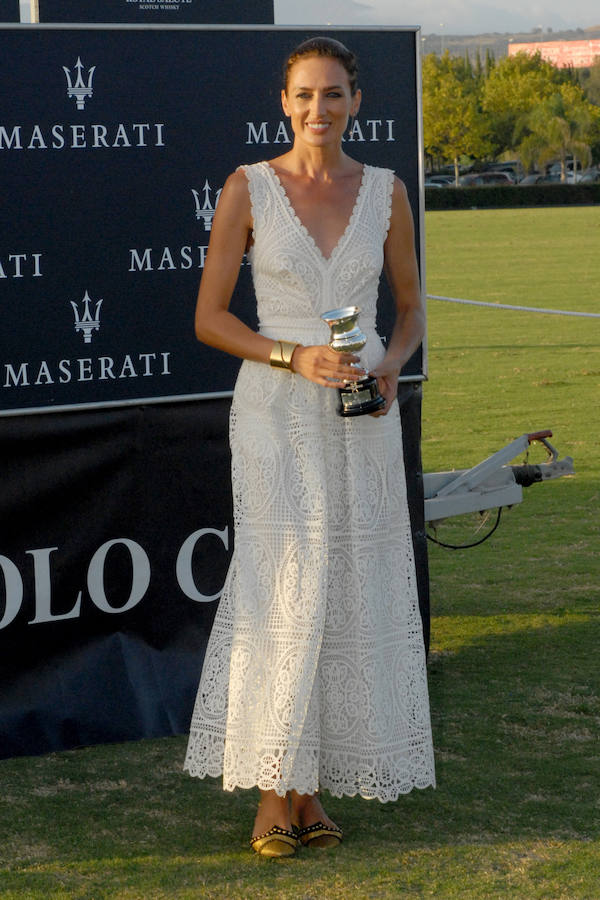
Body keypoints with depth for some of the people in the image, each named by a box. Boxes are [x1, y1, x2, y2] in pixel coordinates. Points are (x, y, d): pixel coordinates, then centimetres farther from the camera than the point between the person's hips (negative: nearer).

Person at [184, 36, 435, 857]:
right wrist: (295, 357, -16)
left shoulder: (384, 191, 6)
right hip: (276, 413, -3)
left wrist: (393, 363, -7)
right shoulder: (247, 189, -2)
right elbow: (208, 318, -2)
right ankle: (273, 791, 0)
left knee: (353, 598, 3)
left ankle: (312, 786, 14)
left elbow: (412, 307, 14)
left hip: (361, 420, 3)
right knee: (288, 593, -10)